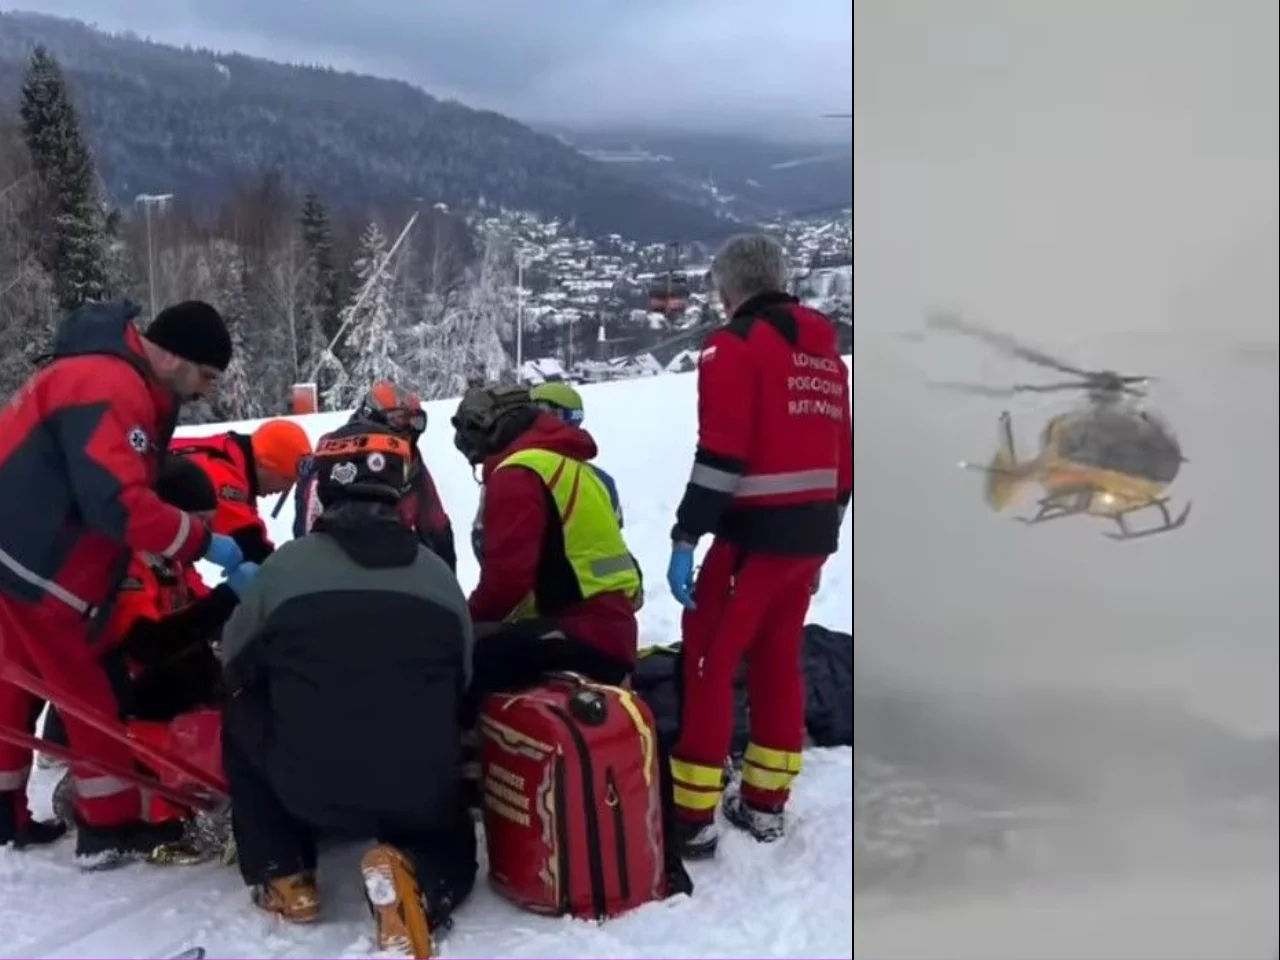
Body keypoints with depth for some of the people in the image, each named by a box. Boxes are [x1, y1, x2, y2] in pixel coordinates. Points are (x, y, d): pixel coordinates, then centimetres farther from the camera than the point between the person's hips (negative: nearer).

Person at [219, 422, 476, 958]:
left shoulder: (289, 563, -3)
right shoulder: (438, 575, 3)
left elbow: (234, 666, 11)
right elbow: (462, 685, 13)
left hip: (308, 785, -1)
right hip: (421, 795, 1)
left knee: (242, 717, 29)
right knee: (452, 851, 32)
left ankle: (284, 878, 20)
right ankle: (413, 875, -4)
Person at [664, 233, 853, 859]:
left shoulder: (736, 344, -8)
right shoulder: (824, 351, 15)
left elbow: (720, 455, -17)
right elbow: (843, 454, 16)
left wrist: (685, 539, -15)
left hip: (756, 533, -8)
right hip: (814, 535, 8)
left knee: (707, 662, -1)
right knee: (778, 660, 16)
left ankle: (692, 817, 2)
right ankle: (765, 804, 25)